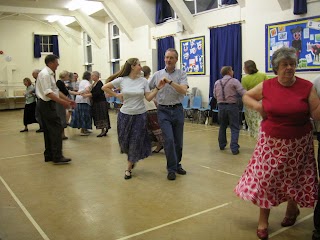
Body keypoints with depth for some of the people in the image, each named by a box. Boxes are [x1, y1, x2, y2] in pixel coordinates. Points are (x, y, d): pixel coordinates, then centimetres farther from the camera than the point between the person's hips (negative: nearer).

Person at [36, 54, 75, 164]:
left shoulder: (50, 74, 17)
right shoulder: (45, 74, -14)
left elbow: (56, 91, 19)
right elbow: (48, 93, -23)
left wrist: (68, 100, 12)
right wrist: (62, 102, -27)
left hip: (47, 105, 11)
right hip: (47, 105, -11)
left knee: (49, 130, 13)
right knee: (56, 129, -11)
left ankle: (49, 155, 20)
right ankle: (57, 157, -10)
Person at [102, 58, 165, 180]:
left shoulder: (143, 81, -2)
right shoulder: (121, 80, -5)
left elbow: (149, 98, -4)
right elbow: (105, 87, 3)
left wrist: (158, 88, -15)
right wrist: (116, 95, -1)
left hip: (140, 115, 0)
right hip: (125, 115, 0)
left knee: (136, 142, 3)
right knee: (124, 141, 8)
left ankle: (129, 168, 21)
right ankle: (132, 160, 40)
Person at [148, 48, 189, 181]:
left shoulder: (181, 74, 1)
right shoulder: (157, 74, 5)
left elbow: (183, 91, -16)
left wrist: (170, 82, -23)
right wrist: (156, 101, 11)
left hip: (178, 110, 1)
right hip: (163, 111, -1)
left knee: (178, 140, 9)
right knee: (169, 139, -11)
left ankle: (177, 164, 29)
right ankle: (171, 168, 3)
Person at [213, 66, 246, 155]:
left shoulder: (217, 82, 5)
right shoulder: (234, 81, -10)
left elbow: (215, 95, 13)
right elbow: (243, 93, -17)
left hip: (221, 106, 5)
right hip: (232, 106, -5)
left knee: (222, 126, 20)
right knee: (234, 128, 1)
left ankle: (222, 145, 29)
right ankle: (234, 148, -6)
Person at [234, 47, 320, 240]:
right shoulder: (266, 86, -3)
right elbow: (246, 96, 12)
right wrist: (256, 105, -7)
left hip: (298, 144, 0)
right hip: (271, 142, 1)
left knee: (294, 178, 14)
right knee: (265, 178, 2)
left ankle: (292, 209, 46)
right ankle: (263, 220, 20)